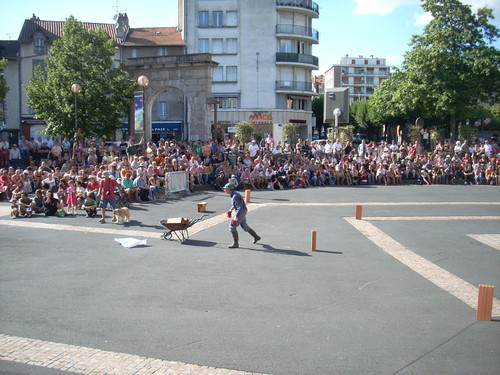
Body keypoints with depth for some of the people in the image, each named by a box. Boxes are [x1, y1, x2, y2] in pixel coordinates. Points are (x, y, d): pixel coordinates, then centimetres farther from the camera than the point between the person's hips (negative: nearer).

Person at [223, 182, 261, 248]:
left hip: (241, 212, -10)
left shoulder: (235, 196, -27)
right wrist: (231, 210, 15)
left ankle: (235, 244, -2)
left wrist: (236, 217, -35)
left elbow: (240, 207, -32)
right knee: (244, 226, 23)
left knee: (232, 226, -9)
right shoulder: (233, 194, 3)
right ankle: (256, 237, 38)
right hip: (237, 211, 10)